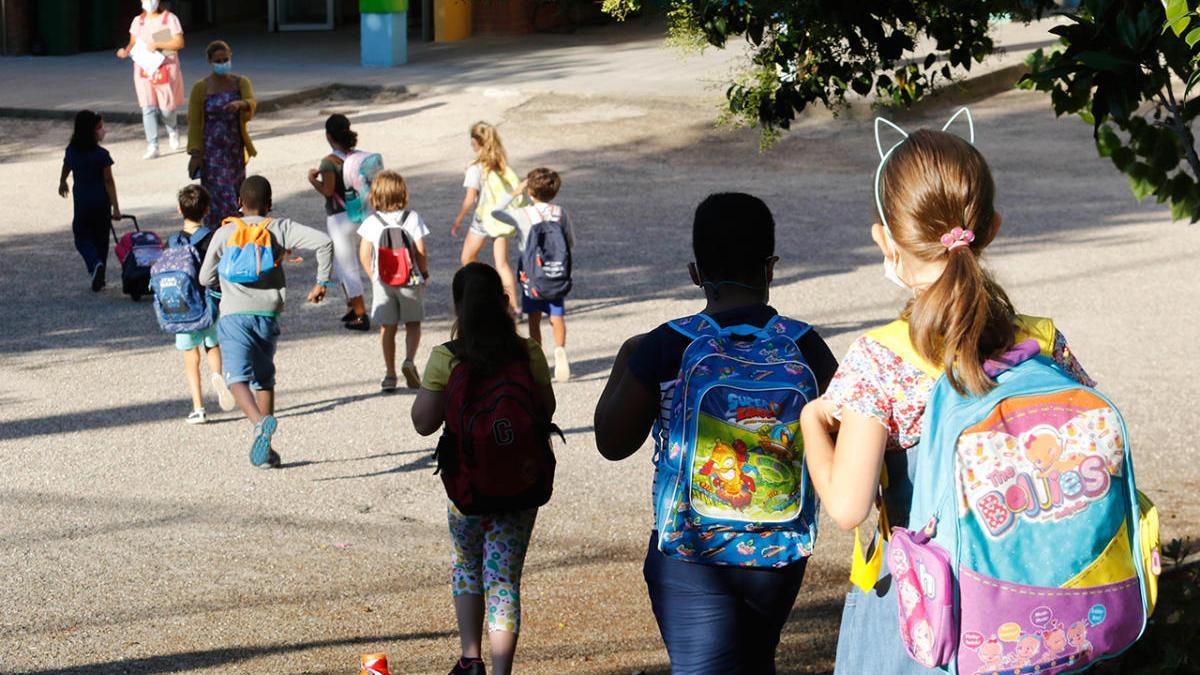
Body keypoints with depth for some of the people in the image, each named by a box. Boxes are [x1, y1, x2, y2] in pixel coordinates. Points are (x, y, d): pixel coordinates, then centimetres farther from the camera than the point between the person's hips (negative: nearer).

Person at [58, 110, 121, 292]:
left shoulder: (71, 151, -3)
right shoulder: (102, 155, -15)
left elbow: (66, 169, 17)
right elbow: (109, 181, -14)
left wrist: (62, 183, 38)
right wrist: (115, 208, -11)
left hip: (81, 203, 2)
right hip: (101, 202, -2)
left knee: (82, 238, 12)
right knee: (101, 239, 12)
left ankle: (95, 264, -17)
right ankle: (99, 278, 15)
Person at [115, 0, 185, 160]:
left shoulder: (169, 19, -3)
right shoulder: (138, 21, 9)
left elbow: (179, 43, -9)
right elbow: (133, 43, 11)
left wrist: (157, 45, -20)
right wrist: (126, 51, -12)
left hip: (166, 70, -3)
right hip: (144, 70, 3)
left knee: (166, 108, 1)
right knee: (148, 109, -7)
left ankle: (172, 129, 36)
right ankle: (152, 147, -7)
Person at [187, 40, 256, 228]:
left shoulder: (241, 82, 3)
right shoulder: (201, 88, -5)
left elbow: (251, 102, -17)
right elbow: (194, 123, -6)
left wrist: (240, 104, -41)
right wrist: (195, 154, -13)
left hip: (235, 151, 4)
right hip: (212, 153, -4)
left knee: (235, 197, 13)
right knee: (220, 198, -11)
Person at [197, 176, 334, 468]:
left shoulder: (224, 233, 8)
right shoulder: (280, 228, 7)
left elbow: (205, 278, 15)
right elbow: (323, 242, -4)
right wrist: (322, 282, 5)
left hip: (234, 315, -2)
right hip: (268, 314, 2)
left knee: (238, 378, -14)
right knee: (264, 379, 18)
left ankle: (261, 421, -43)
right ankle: (265, 451, 15)